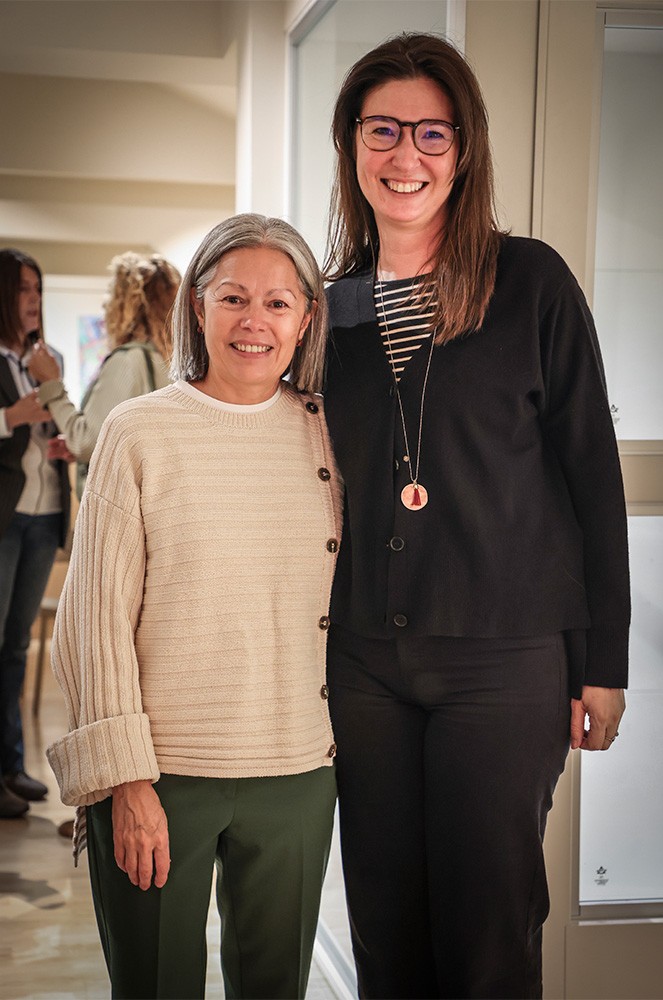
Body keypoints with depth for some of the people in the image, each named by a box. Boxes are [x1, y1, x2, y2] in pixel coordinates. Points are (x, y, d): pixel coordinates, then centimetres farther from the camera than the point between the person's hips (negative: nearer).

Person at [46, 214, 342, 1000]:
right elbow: (99, 617, -5)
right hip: (161, 771, -3)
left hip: (296, 772, 3)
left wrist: (341, 737, 14)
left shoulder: (325, 435, 5)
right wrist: (126, 777, -9)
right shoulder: (138, 433, -4)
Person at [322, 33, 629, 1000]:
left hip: (506, 661, -3)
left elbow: (592, 472, -2)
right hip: (363, 659, 4)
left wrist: (603, 661, -4)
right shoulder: (333, 305, 8)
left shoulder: (529, 282, -3)